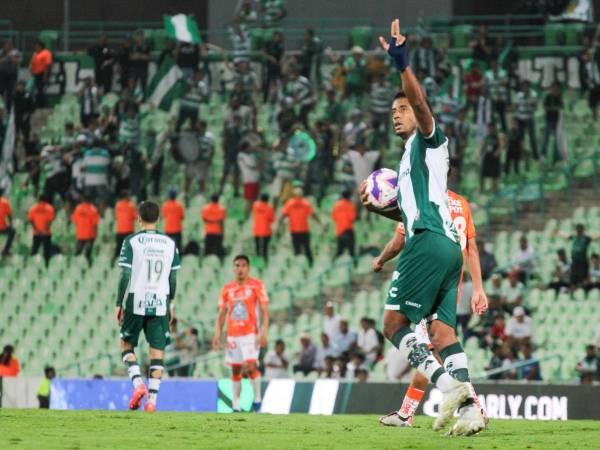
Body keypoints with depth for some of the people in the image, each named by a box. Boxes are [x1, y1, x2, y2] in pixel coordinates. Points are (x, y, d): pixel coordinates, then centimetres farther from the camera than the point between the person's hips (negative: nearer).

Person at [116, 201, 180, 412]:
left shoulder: (131, 241, -5)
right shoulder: (170, 243, 6)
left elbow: (125, 276, -8)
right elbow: (173, 279, 8)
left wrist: (119, 304, -1)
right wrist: (171, 304, 20)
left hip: (136, 302, -2)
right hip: (160, 304, 2)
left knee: (127, 345, 14)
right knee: (157, 350, 3)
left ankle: (138, 384, -6)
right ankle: (152, 399, -4)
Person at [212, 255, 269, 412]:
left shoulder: (257, 285, -2)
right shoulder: (227, 289, 9)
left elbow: (264, 311, -5)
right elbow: (222, 314, 13)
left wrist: (263, 332, -15)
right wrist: (217, 334, 3)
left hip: (250, 334, -4)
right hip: (232, 335, 4)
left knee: (250, 366, -18)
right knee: (235, 370, 5)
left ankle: (257, 398, 1)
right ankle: (236, 406, 9)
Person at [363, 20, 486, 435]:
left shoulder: (428, 139, 4)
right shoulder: (411, 155, 30)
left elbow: (421, 104, -19)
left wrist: (403, 65, -33)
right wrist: (377, 206, 20)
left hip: (430, 242, -10)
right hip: (448, 246, 10)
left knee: (394, 323, -9)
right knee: (443, 331, 1)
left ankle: (448, 384, -23)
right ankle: (469, 408, -11)